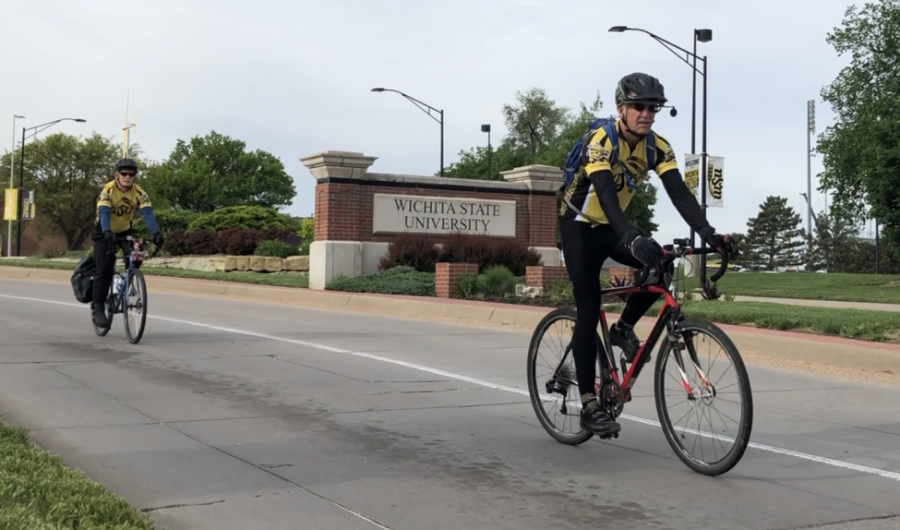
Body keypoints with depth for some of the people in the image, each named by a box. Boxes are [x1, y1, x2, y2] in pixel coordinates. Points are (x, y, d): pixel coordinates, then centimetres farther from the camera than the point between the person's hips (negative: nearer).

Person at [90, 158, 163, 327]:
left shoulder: (139, 192, -18)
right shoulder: (108, 190, -25)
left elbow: (148, 213, -30)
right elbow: (104, 212, -38)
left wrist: (156, 232, -47)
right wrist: (107, 233, -56)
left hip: (125, 231, 3)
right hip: (104, 233, -3)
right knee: (105, 270, -14)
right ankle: (97, 307, -7)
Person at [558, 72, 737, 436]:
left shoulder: (657, 146, -10)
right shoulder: (601, 141, -26)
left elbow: (679, 192, -19)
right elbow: (605, 193, -39)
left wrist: (707, 233, -35)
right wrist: (632, 238, -54)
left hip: (611, 226, 6)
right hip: (579, 226, -6)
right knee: (589, 311, -11)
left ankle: (624, 328, 6)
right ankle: (589, 405, -7)